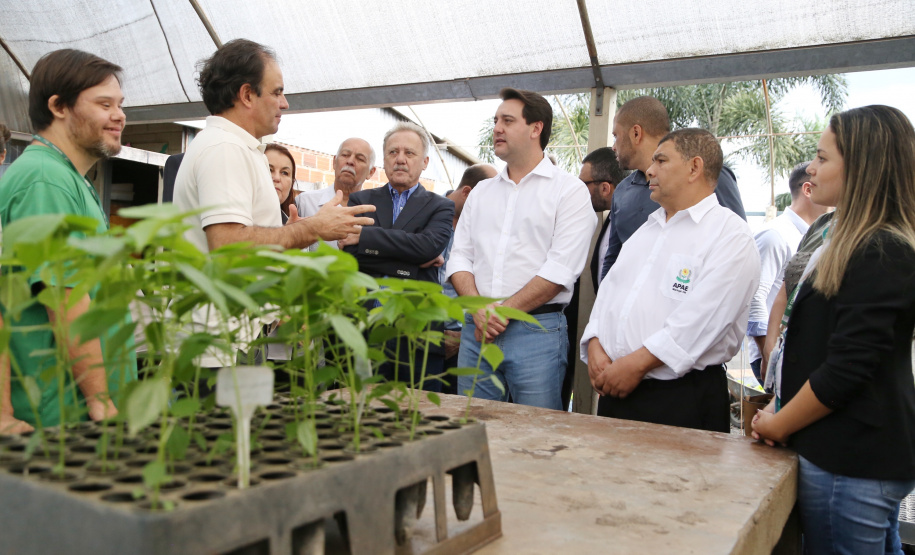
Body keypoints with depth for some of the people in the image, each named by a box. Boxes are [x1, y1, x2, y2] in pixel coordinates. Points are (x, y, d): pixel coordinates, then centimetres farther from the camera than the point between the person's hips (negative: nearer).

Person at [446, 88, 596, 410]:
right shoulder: (481, 192, 17)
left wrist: (504, 311, -11)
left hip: (537, 331, -5)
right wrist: (479, 310, -7)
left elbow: (560, 269, -10)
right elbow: (459, 257, 10)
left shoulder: (569, 190, -1)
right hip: (476, 330, 5)